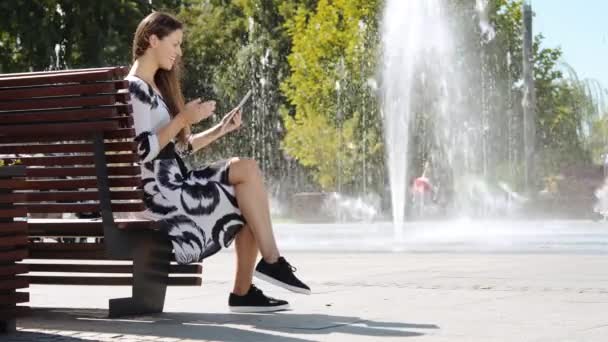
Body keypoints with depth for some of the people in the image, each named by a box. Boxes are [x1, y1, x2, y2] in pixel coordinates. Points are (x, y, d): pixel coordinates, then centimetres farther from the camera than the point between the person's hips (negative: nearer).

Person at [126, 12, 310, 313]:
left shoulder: (154, 88, 22)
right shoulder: (134, 89, -9)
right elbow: (141, 152, -20)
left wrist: (220, 130, 11)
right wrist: (182, 119, -19)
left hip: (175, 185, 9)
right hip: (158, 194, -9)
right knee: (247, 171, -11)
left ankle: (243, 291, -5)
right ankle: (271, 262, -5)